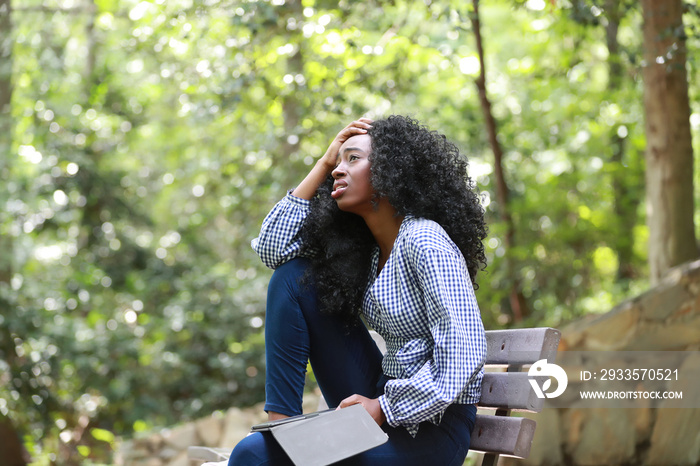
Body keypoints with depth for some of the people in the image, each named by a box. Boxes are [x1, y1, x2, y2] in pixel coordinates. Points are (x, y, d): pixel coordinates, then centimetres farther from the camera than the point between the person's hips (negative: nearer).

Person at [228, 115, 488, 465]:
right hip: (382, 402, 8)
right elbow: (271, 247, 4)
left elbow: (463, 353, -23)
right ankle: (281, 420, -3)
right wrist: (323, 163, 3)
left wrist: (384, 408, -21)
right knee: (292, 276, -1)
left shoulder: (424, 242, -17)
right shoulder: (359, 246, 8)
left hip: (433, 424, -8)